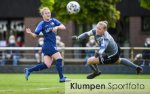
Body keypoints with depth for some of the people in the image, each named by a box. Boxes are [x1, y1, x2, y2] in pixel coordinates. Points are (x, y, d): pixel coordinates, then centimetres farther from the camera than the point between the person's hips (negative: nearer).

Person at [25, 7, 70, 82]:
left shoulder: (53, 21, 8)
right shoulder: (42, 24, -6)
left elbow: (63, 27, 1)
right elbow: (35, 35, -8)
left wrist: (57, 27, -18)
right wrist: (30, 33, -28)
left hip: (52, 45, 6)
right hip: (48, 45, -6)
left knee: (47, 65, 2)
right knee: (59, 59, -14)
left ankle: (29, 70, 11)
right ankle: (61, 78, -8)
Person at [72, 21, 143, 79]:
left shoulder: (105, 39, -43)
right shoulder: (96, 31, -20)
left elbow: (102, 49, -59)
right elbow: (87, 34, -13)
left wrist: (98, 53, -80)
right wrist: (78, 38, -27)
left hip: (111, 56, -9)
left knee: (89, 61, -4)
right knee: (118, 61, 39)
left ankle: (96, 72, 30)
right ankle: (136, 67, 54)